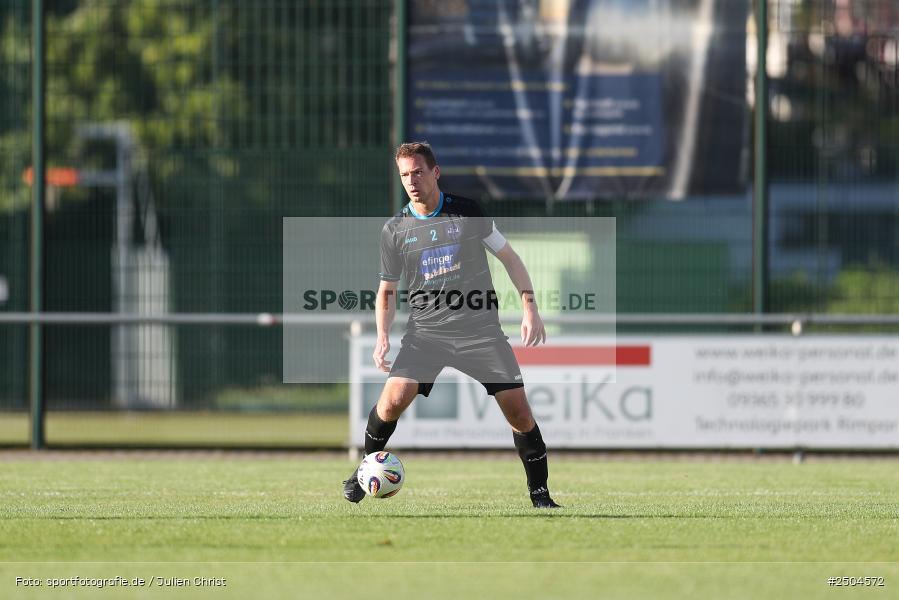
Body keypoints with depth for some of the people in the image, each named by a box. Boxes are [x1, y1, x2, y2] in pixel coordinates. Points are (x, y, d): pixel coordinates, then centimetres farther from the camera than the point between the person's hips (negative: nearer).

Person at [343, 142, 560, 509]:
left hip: (480, 328, 0)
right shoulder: (395, 230, 3)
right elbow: (387, 289, 13)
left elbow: (509, 258, 8)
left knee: (518, 410, -8)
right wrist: (382, 335, -3)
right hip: (425, 331, 0)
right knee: (395, 396, -20)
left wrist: (530, 308, -2)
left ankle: (539, 493, 9)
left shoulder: (468, 212, 0)